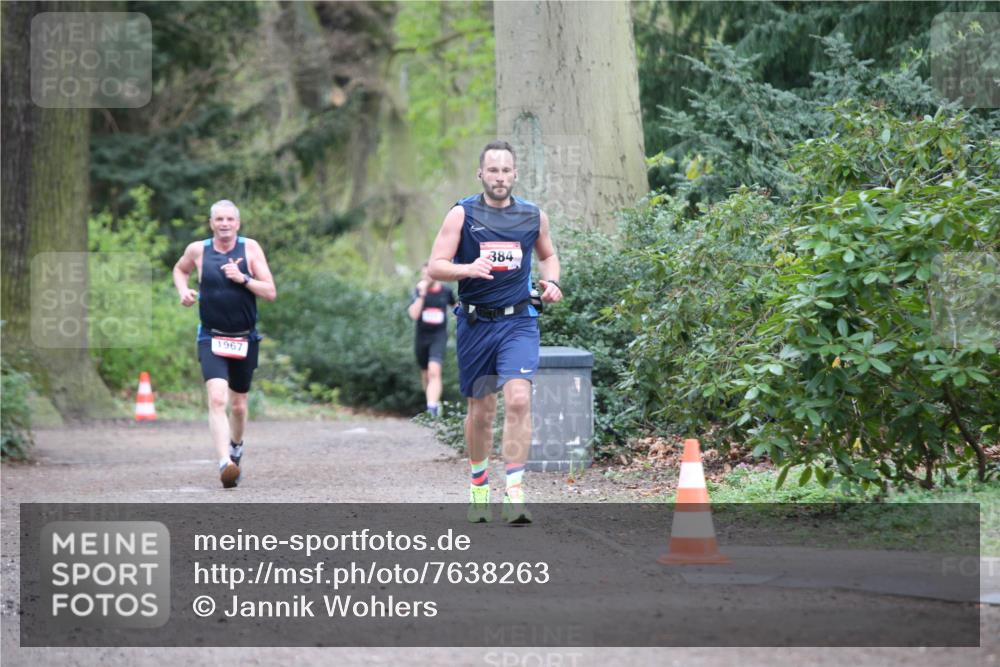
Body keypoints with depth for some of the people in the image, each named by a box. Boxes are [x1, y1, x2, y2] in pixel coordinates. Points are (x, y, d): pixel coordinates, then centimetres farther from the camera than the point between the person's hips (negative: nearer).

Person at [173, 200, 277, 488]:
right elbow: (180, 269, 22)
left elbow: (271, 292, -5)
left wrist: (243, 279, -20)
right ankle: (225, 463, -33)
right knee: (217, 399, -23)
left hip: (245, 339, 1)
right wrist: (183, 290, 3)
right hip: (211, 338, -1)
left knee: (238, 405, 16)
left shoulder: (250, 248, -3)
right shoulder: (198, 250, -1)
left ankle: (236, 447, 46)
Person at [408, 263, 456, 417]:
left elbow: (455, 305, 21)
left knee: (434, 372, -20)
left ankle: (432, 408, -29)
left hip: (439, 336, -2)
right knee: (425, 374, 14)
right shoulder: (418, 291, -3)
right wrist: (422, 294, -22)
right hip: (422, 336, 2)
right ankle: (435, 402, 38)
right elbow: (414, 315, -17)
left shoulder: (446, 291, -1)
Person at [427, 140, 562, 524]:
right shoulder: (462, 214, -2)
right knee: (480, 410, 9)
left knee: (518, 400, -17)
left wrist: (551, 281, 3)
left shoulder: (533, 216, 6)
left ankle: (514, 495, -18)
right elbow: (435, 267, -7)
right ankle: (479, 485, 32)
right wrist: (469, 269, -26)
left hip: (518, 322, 0)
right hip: (475, 323, 0)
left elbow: (548, 255, 24)